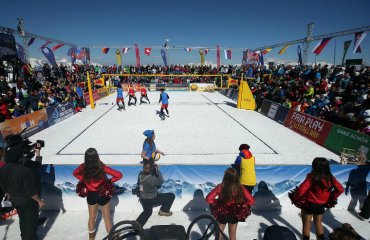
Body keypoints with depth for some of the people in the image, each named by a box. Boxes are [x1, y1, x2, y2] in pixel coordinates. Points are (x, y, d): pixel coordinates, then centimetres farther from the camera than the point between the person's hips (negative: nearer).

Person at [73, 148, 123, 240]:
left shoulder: (83, 167, -17)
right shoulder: (102, 167, -27)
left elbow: (75, 173, 6)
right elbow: (119, 175, -27)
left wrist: (83, 180, 2)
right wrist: (109, 181, -13)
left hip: (91, 195, 3)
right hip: (102, 195, -3)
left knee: (92, 217, 25)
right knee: (107, 217, 16)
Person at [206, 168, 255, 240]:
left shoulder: (220, 187, -27)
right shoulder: (240, 188, -21)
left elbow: (208, 199, -27)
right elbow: (251, 201, -17)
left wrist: (216, 204, -10)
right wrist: (241, 206, -4)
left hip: (222, 214, -1)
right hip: (235, 215, 2)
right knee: (232, 234, 27)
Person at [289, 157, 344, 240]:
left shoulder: (312, 177, -25)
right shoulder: (330, 177, -9)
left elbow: (301, 190, -29)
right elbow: (340, 189, -1)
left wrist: (295, 198, -12)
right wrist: (331, 198, 9)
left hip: (309, 204, -5)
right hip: (321, 205, 5)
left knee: (306, 224, 12)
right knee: (318, 223, 25)